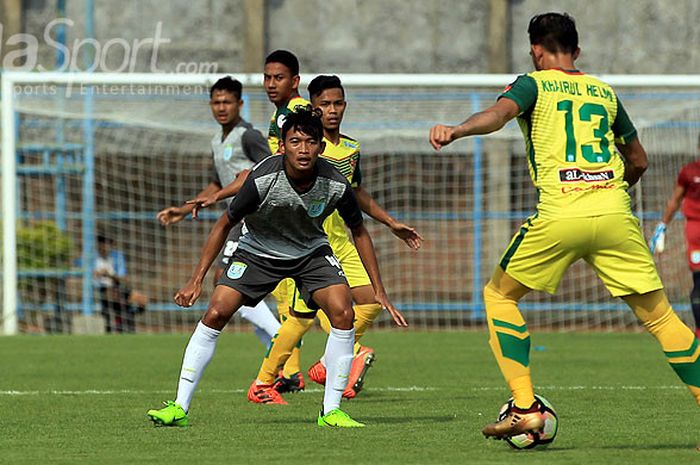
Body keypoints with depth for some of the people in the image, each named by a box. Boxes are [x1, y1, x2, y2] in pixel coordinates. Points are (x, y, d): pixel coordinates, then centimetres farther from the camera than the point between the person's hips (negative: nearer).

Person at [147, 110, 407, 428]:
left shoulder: (335, 185, -24)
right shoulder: (263, 179, -30)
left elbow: (358, 232, -4)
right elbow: (224, 225, -14)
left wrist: (379, 290, -4)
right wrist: (196, 280, -14)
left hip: (311, 252, 1)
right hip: (257, 251, -1)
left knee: (343, 313, -20)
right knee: (215, 314, -16)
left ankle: (331, 411, -9)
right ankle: (179, 408, -7)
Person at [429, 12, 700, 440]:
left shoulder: (534, 84, 11)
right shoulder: (604, 91, 23)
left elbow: (501, 112, -13)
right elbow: (639, 160, 32)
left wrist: (456, 131, -29)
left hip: (559, 215, -3)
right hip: (615, 214, 3)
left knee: (499, 295, 15)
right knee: (659, 315, 9)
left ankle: (525, 409, 4)